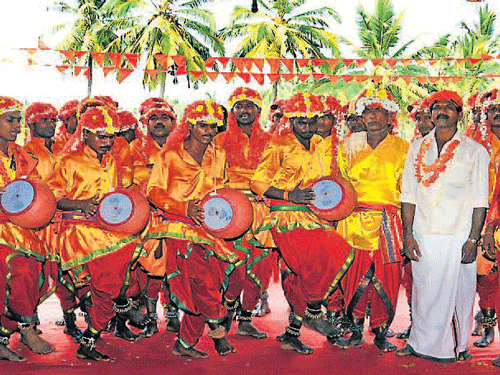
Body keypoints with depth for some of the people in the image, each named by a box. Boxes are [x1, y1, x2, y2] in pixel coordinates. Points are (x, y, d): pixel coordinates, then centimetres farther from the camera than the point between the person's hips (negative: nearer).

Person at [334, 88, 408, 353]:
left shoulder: (401, 148, 7)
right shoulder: (349, 145, 12)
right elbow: (340, 183, 19)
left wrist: (407, 226, -2)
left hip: (388, 223, -1)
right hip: (355, 220, 1)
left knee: (387, 277, -1)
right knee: (354, 275, -1)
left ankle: (381, 333, 15)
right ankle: (356, 331, 13)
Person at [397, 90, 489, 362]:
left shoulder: (475, 152, 2)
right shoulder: (417, 149, 8)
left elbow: (480, 202, 0)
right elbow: (408, 195, 7)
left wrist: (473, 240, -7)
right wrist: (408, 235, 0)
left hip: (459, 237, -1)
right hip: (423, 236, 2)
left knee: (459, 293, 6)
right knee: (424, 292, 6)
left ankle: (457, 346, 24)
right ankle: (422, 343, 24)